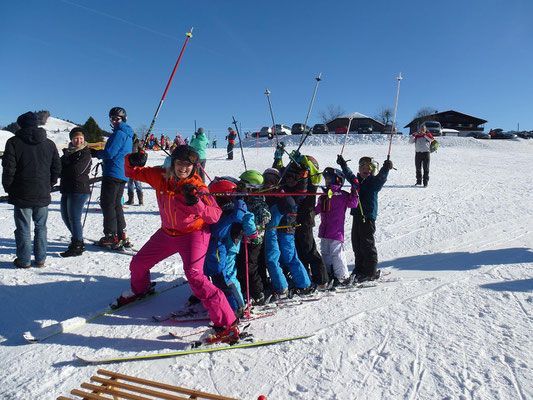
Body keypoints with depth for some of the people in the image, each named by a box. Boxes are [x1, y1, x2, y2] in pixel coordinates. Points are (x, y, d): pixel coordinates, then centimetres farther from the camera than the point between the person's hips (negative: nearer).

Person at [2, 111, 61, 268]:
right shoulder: (49, 143, 5)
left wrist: (8, 187, 5)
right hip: (43, 195, 3)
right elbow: (57, 168, 7)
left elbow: (8, 168, -9)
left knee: (23, 228, 5)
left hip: (22, 195, -3)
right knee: (41, 226, 12)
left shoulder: (13, 142, -5)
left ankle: (24, 261, 12)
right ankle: (40, 259, 15)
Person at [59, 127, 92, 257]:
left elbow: (76, 170, -17)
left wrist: (63, 168, -4)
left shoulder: (85, 154, -7)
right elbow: (60, 165, 8)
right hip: (66, 189, 8)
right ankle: (78, 241, 30)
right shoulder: (68, 151, 17)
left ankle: (77, 247, 5)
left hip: (79, 190, -8)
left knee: (74, 218, -6)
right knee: (66, 217, 15)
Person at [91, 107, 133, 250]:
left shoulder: (119, 133, -12)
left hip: (113, 173, -10)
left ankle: (111, 237, -3)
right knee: (116, 204, 15)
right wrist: (101, 155, 15)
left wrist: (96, 153, 0)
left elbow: (109, 153, -17)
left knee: (107, 204, -4)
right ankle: (121, 236, 18)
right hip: (123, 175, 10)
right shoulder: (128, 135, 19)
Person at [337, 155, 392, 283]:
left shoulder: (374, 181, -3)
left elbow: (381, 177, -22)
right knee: (356, 245, 12)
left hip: (368, 217, -6)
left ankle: (371, 272, 8)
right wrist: (343, 163, 37)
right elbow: (348, 174, 31)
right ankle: (359, 269, 25)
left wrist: (386, 168, -40)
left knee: (367, 245, -2)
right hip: (357, 216, 6)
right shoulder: (356, 180, 14)